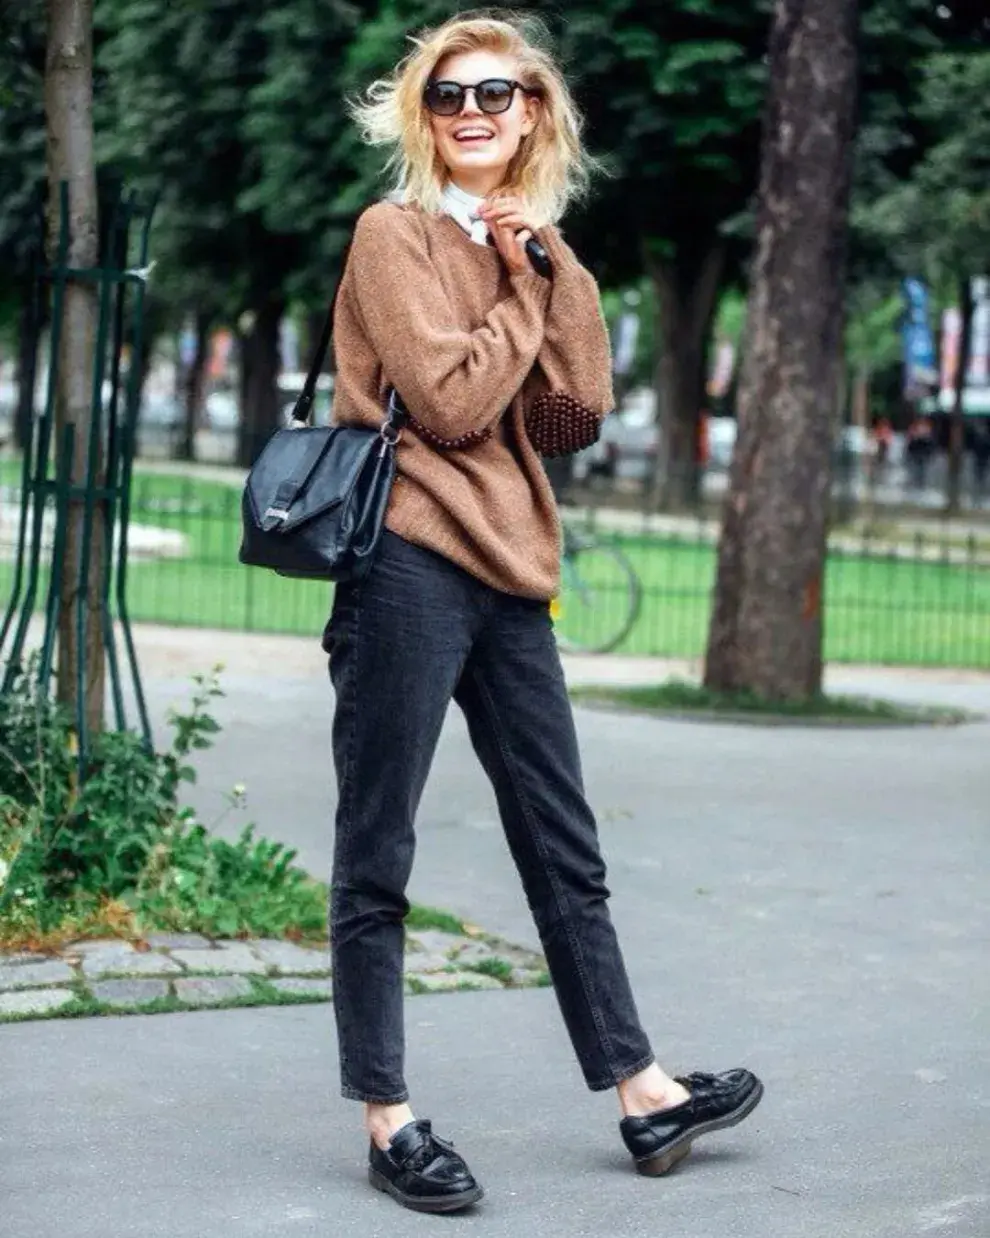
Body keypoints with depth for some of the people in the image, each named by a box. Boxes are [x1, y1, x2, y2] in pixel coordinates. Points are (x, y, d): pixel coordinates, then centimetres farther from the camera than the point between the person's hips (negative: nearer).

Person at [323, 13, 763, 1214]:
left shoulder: (529, 249, 17)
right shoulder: (396, 234, -3)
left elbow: (582, 401, 4)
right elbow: (450, 401, -13)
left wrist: (543, 265, -2)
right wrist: (522, 298, -2)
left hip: (506, 572, 7)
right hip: (410, 565, -7)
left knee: (566, 853, 11)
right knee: (375, 860, -1)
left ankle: (640, 1093, 18)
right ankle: (388, 1121, 4)